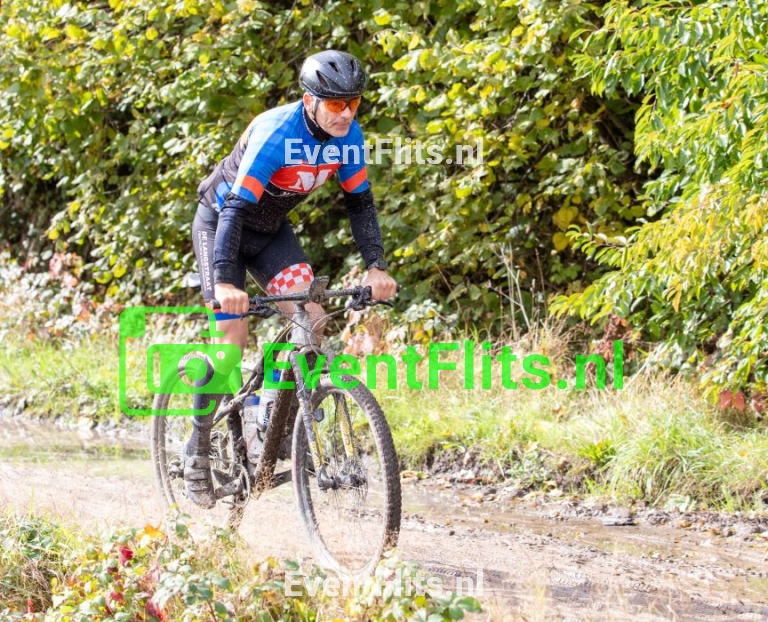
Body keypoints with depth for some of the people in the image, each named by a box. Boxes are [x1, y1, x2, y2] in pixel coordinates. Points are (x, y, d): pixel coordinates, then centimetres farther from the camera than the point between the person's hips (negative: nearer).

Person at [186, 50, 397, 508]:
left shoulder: (348, 135, -16)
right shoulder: (276, 134, -34)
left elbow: (360, 202, -5)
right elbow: (235, 208, -38)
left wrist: (376, 267, -17)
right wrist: (224, 282, -48)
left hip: (272, 229, 6)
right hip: (222, 224, -5)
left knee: (311, 319, -15)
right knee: (233, 336, -12)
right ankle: (199, 449, 2)